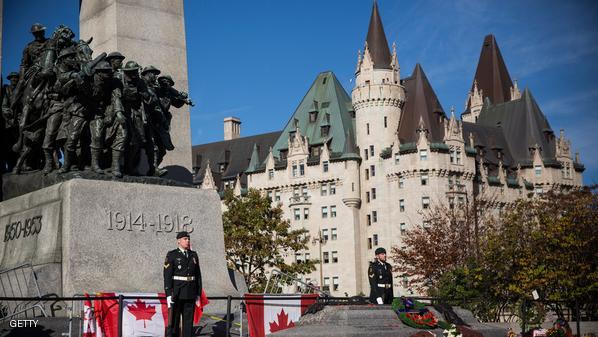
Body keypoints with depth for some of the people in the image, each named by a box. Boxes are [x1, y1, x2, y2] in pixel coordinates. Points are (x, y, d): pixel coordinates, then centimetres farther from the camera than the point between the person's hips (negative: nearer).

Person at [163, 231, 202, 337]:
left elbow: (198, 275, 11)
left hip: (190, 292, 4)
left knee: (189, 320, 5)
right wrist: (169, 294, -16)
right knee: (173, 320, -2)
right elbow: (167, 275, -10)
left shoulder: (194, 255, 9)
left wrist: (198, 293, 7)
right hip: (176, 292, -4)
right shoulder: (172, 255, -5)